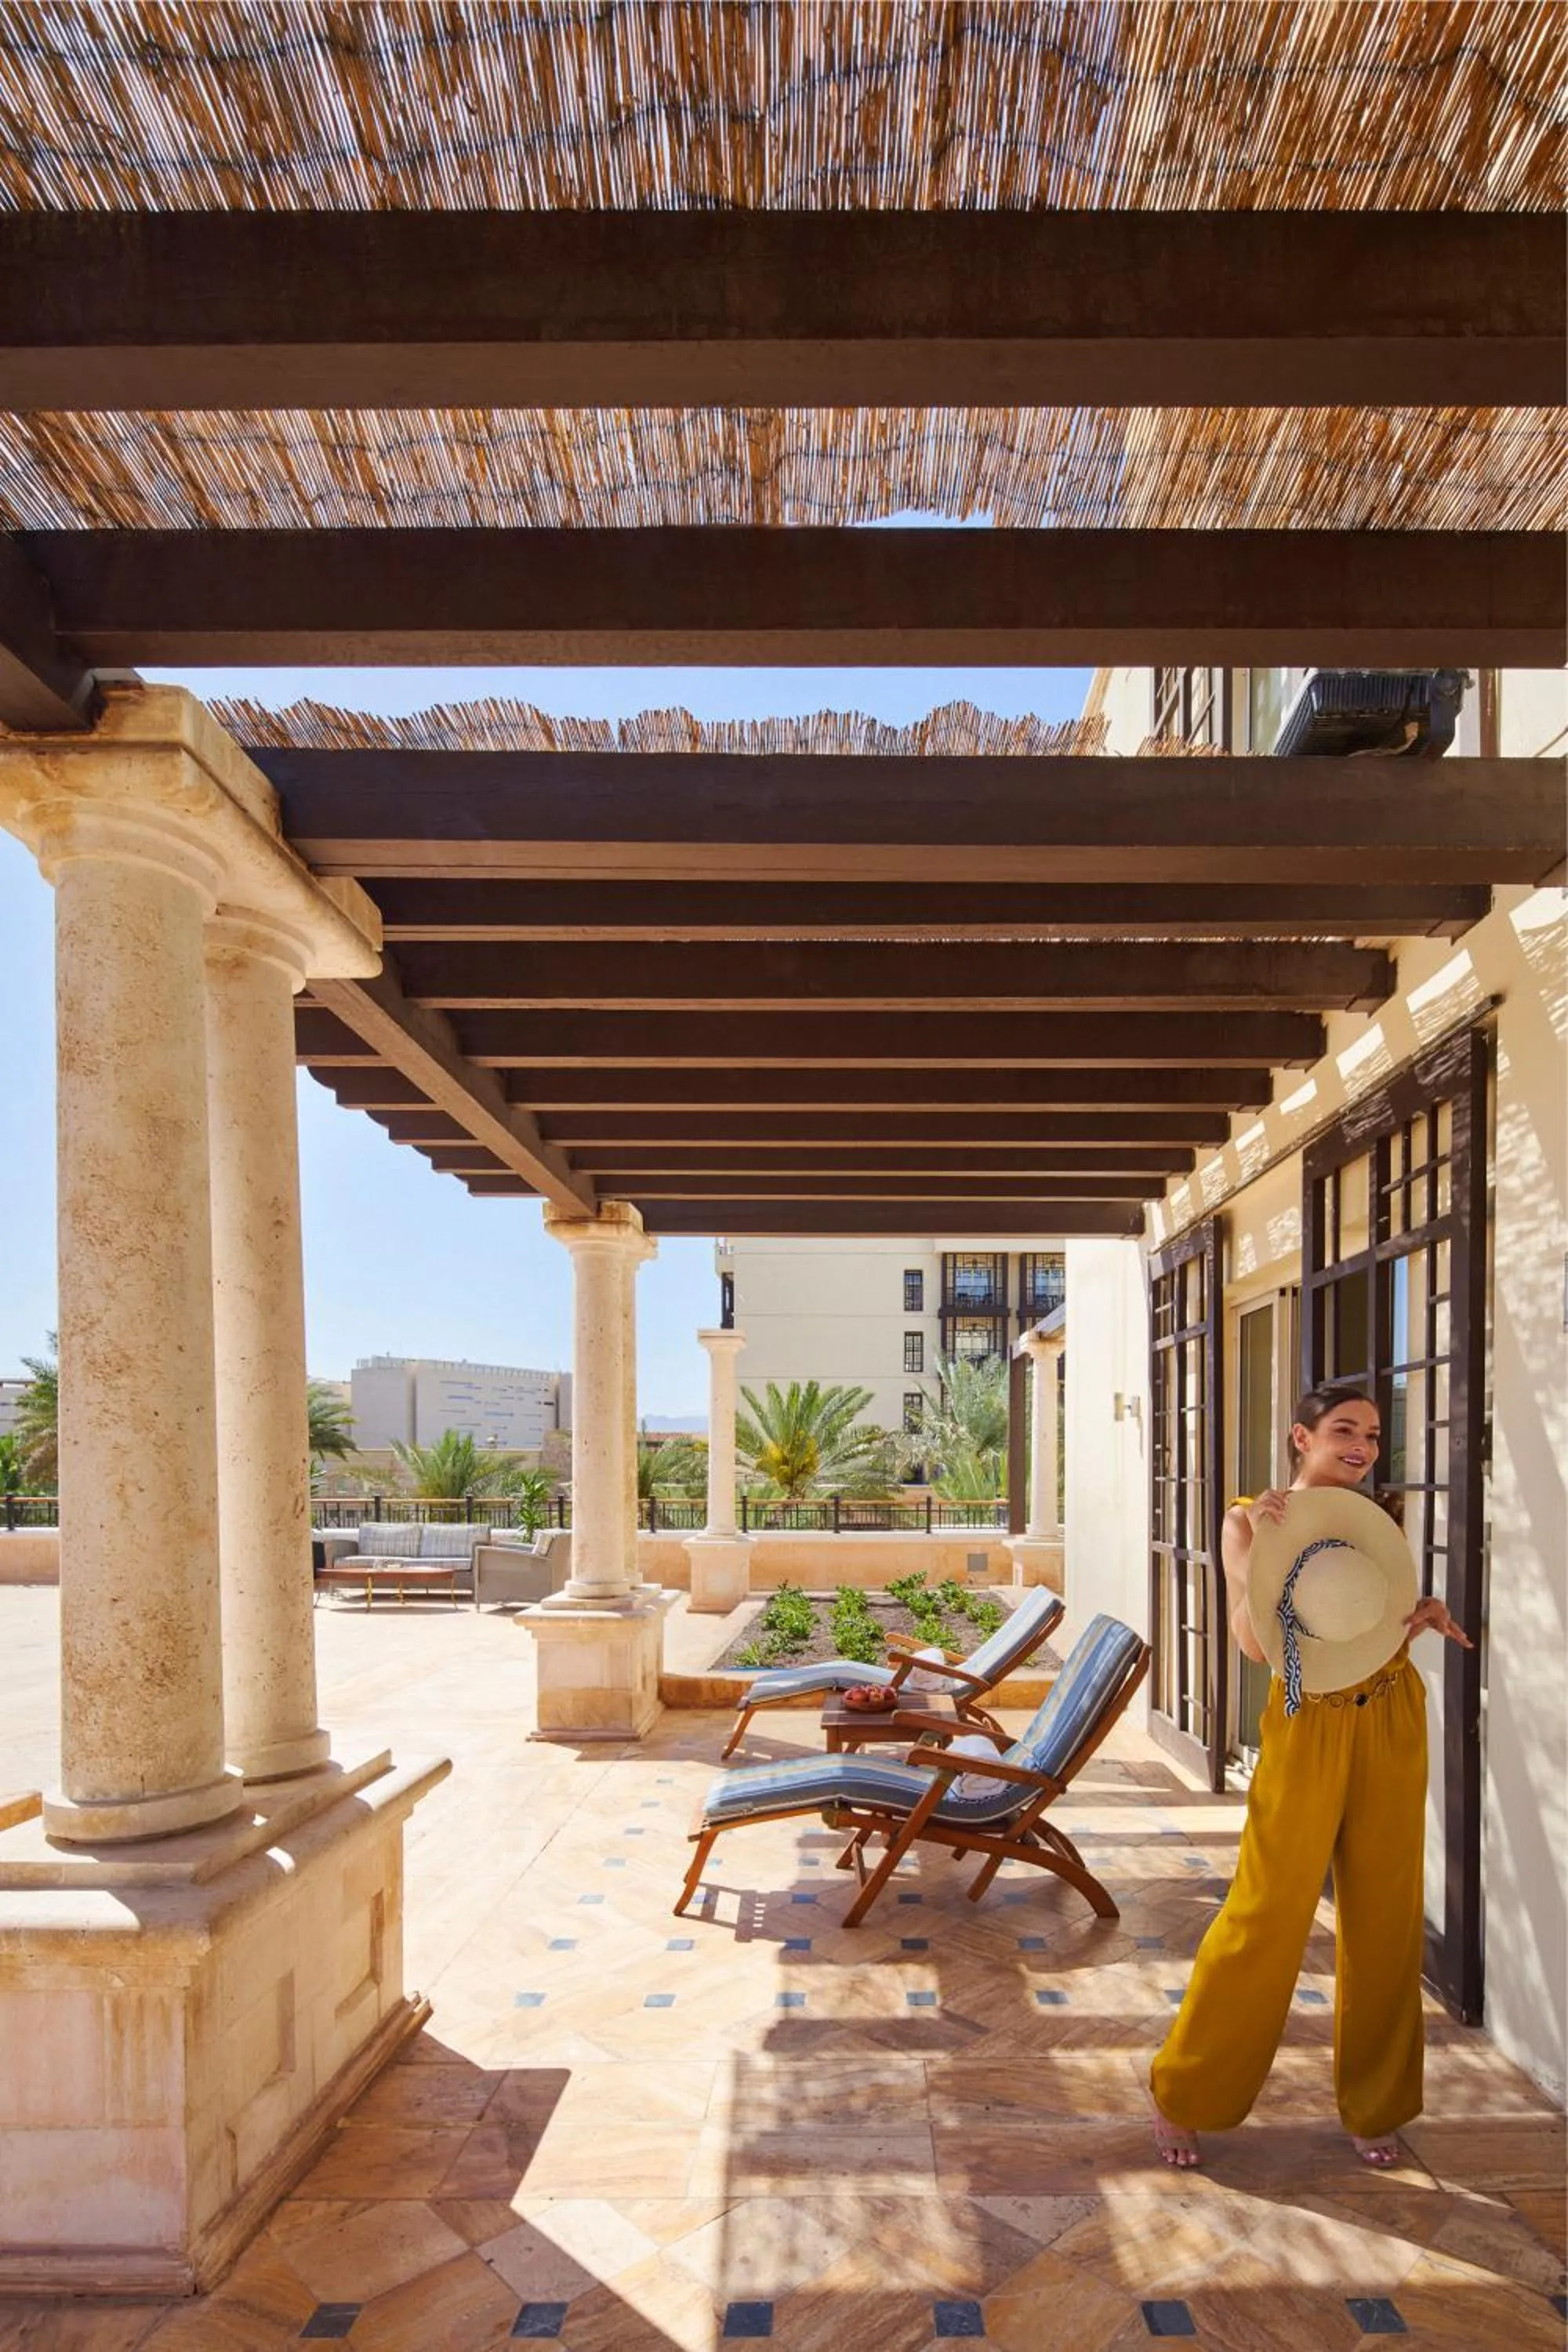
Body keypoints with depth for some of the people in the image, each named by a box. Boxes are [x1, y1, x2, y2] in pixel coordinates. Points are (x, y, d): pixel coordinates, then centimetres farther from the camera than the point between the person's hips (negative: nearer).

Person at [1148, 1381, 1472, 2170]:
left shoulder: (1373, 1520, 9)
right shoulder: (1249, 1519, -5)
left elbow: (1382, 1635, 14)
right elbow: (1255, 1643, -13)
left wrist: (1425, 1618, -7)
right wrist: (1259, 1543, -22)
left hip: (1391, 1721, 5)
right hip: (1308, 1724, -5)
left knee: (1386, 1915, 11)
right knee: (1269, 1912, -2)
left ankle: (1375, 2104, 30)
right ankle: (1184, 2096, 15)